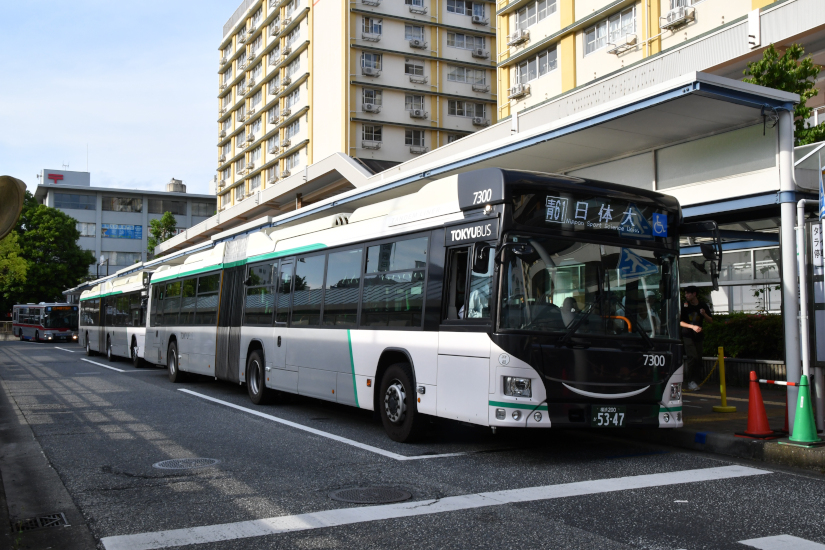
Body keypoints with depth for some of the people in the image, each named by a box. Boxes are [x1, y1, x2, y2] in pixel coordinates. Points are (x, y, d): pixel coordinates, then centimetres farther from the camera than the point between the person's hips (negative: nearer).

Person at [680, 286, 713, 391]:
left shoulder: (703, 306, 5)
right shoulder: (684, 306, -3)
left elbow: (711, 321, 9)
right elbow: (680, 322, -7)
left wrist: (704, 314, -11)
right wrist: (692, 326, -20)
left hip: (698, 336, 4)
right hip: (687, 335, -4)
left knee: (698, 358, 3)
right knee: (692, 356, -15)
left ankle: (691, 380, 18)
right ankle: (690, 381, -6)